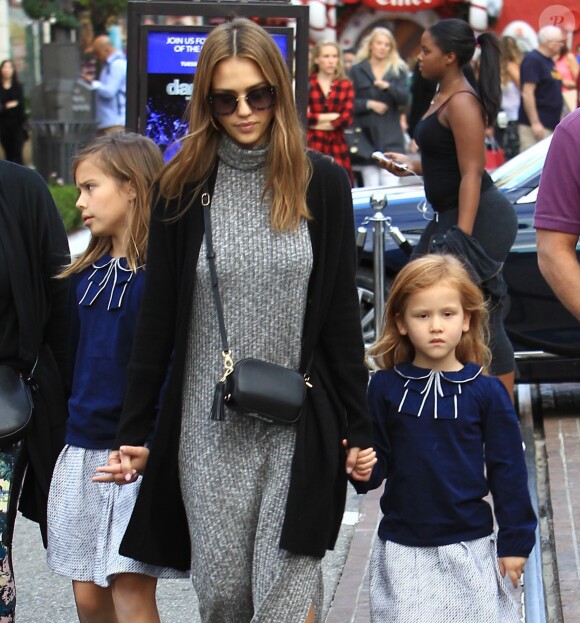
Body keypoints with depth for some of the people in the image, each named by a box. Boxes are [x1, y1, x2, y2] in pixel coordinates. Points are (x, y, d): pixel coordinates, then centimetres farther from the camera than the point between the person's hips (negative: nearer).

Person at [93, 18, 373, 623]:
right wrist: (134, 431, 4)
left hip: (299, 425, -1)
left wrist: (357, 426, 3)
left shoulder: (322, 184, 0)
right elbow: (157, 318, 6)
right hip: (209, 424, 1)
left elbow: (341, 314, 4)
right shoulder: (184, 188, 1)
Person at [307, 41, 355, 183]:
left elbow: (347, 118, 0)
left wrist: (315, 120, -4)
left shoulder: (346, 85, 12)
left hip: (337, 146, 2)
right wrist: (330, 116, -6)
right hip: (311, 145, -2)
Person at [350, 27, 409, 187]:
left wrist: (388, 86, -19)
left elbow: (404, 98, -3)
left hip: (390, 136, 0)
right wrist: (369, 104, -11)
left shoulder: (398, 70, 11)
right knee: (370, 186, 0)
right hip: (366, 134, 0)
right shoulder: (357, 70, 8)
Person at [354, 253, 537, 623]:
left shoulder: (486, 392, -3)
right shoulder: (386, 387, -1)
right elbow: (378, 460, 7)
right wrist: (364, 468, -16)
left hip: (468, 547, -1)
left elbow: (507, 470, 1)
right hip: (402, 547, 1)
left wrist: (515, 540, 1)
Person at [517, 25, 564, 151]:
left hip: (551, 125, 10)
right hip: (537, 126, -10)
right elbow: (527, 94, -19)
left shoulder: (549, 61, 16)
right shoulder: (533, 60, -12)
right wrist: (535, 123, -23)